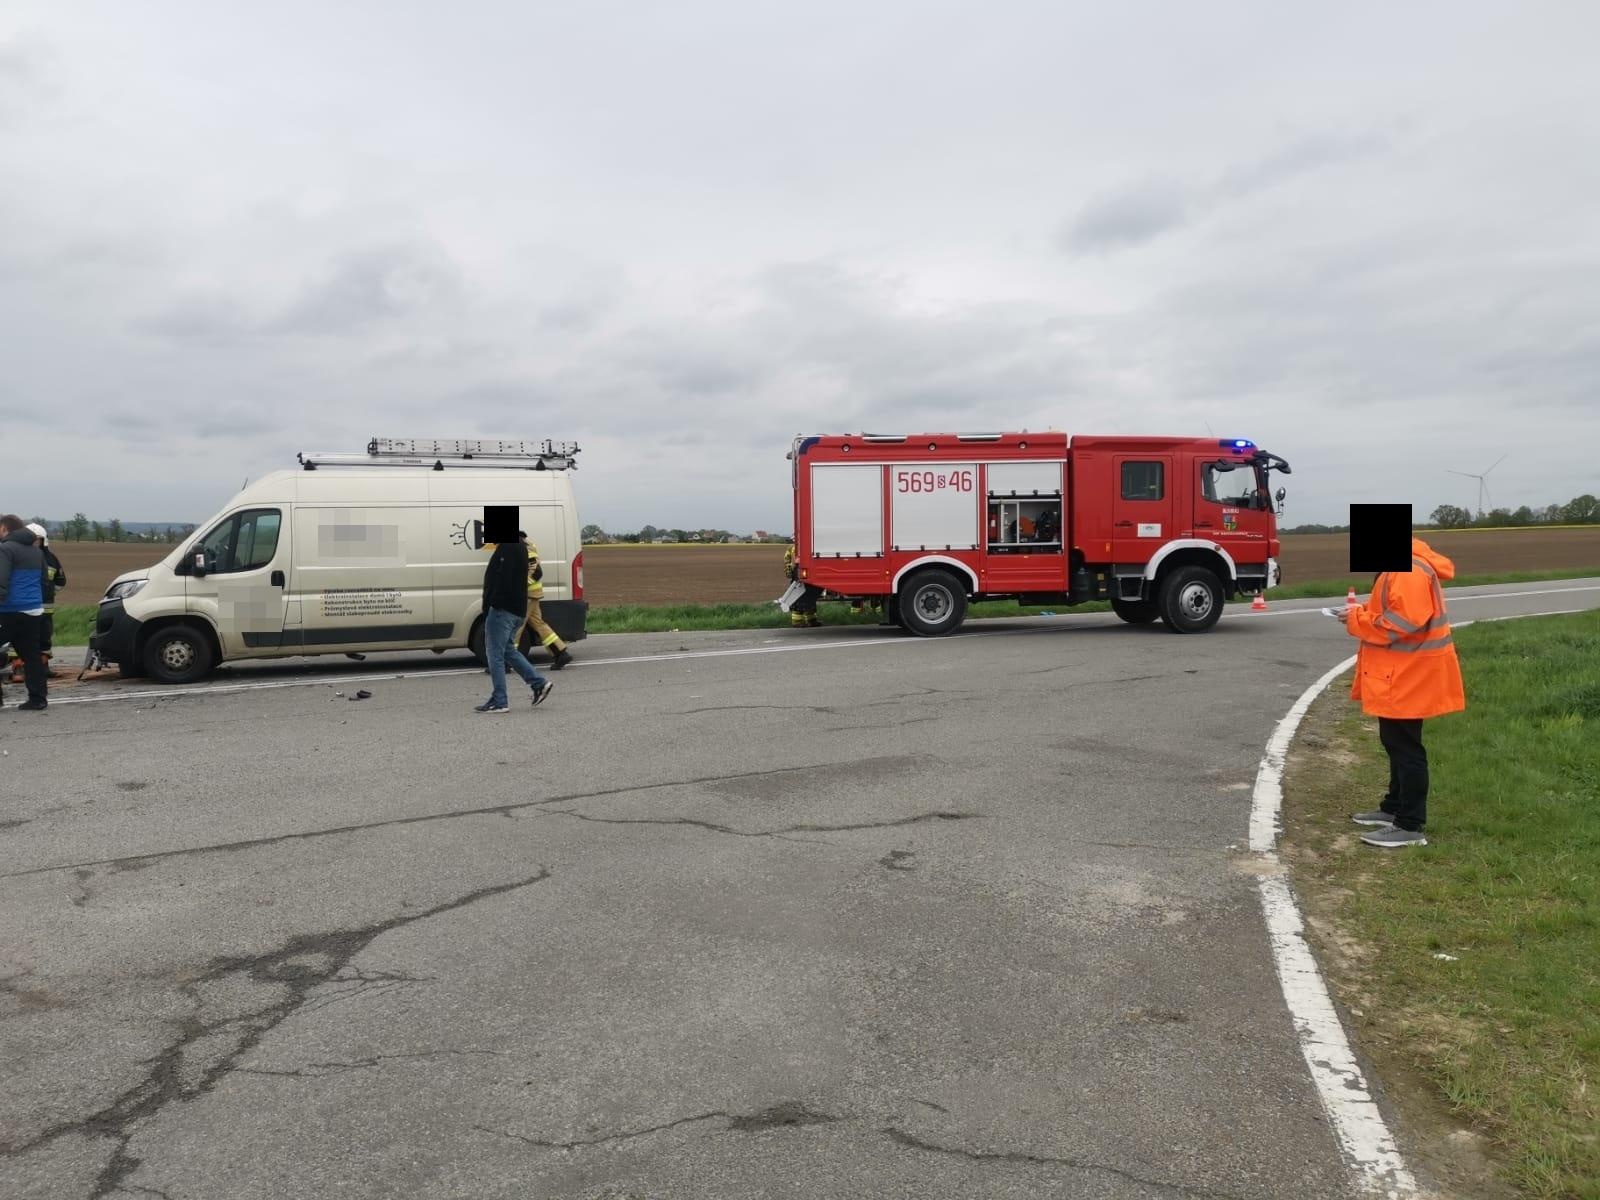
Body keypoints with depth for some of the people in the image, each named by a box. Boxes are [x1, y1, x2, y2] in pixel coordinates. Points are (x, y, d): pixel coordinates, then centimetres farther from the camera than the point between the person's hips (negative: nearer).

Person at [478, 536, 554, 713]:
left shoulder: (507, 547, -14)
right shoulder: (520, 546, 17)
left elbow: (502, 580, -22)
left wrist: (490, 604, -21)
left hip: (503, 608, -10)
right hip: (518, 610, 10)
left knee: (494, 653, -4)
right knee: (507, 649, 20)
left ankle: (499, 701, -1)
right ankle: (539, 683, 15)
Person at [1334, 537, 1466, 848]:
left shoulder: (1410, 571, -22)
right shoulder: (1402, 567, 13)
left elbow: (1402, 623, -28)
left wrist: (1357, 621, -19)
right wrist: (1361, 615, 2)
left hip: (1407, 678, -11)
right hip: (1398, 675, 11)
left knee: (1405, 748, -5)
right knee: (1396, 744, 19)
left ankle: (1410, 826, 1)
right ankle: (1394, 808, 31)